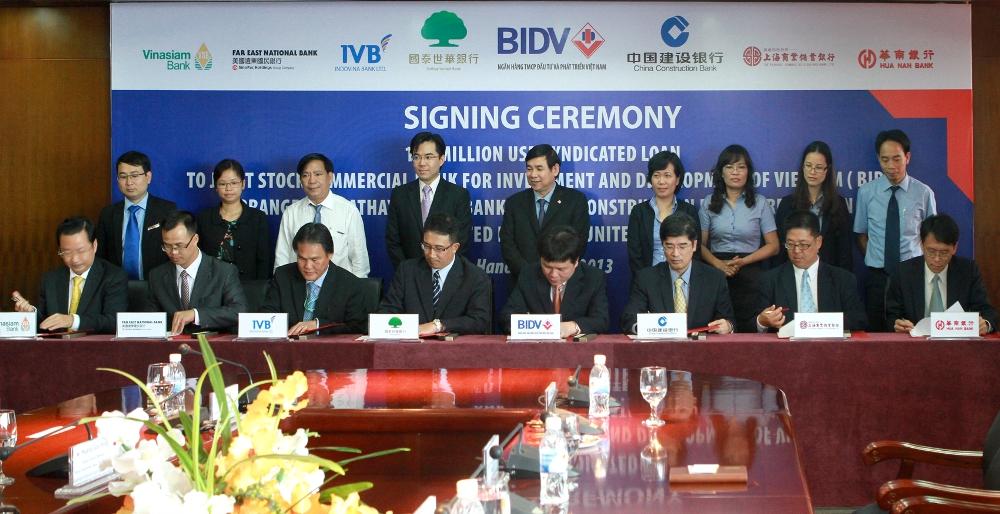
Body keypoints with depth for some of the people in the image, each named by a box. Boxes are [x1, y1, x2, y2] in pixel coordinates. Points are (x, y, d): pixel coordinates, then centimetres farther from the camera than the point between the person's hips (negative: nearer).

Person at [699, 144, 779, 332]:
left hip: (750, 275, 0)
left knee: (749, 330, -6)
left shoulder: (760, 203, 6)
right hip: (717, 273, 0)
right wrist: (719, 264, -12)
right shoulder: (708, 203, 8)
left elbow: (773, 246, 5)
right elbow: (700, 244, 6)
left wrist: (743, 261, -9)